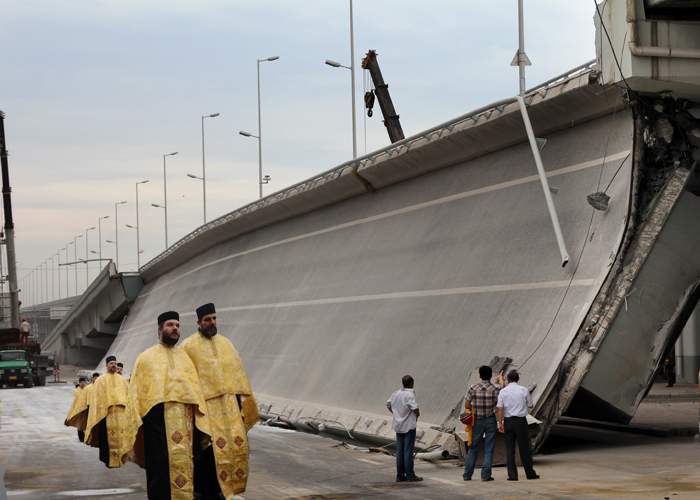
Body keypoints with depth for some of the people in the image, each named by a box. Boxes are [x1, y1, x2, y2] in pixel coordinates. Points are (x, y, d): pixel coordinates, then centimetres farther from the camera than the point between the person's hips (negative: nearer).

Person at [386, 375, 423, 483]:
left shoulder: (396, 394, 5)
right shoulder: (410, 395, -17)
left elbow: (388, 405, 16)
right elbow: (415, 408, -23)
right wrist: (417, 414, -1)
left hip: (398, 426, 7)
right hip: (409, 426, -7)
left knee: (399, 451, 9)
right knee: (408, 451, -3)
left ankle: (400, 475, 12)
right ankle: (410, 475, 0)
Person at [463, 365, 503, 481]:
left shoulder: (473, 388, -8)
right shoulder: (495, 389, -10)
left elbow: (467, 404, -4)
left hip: (477, 421, 1)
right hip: (491, 421, -1)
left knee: (473, 448, 11)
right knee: (488, 449, 4)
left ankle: (467, 474, 10)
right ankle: (486, 475, 0)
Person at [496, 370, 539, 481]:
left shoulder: (503, 391, -2)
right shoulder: (524, 390, -3)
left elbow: (500, 408, -6)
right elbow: (530, 405, 6)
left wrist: (500, 423, -2)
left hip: (508, 421, 1)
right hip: (521, 421, -1)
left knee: (510, 449, 5)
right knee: (524, 448, 7)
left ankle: (512, 475, 2)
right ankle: (530, 473, 13)